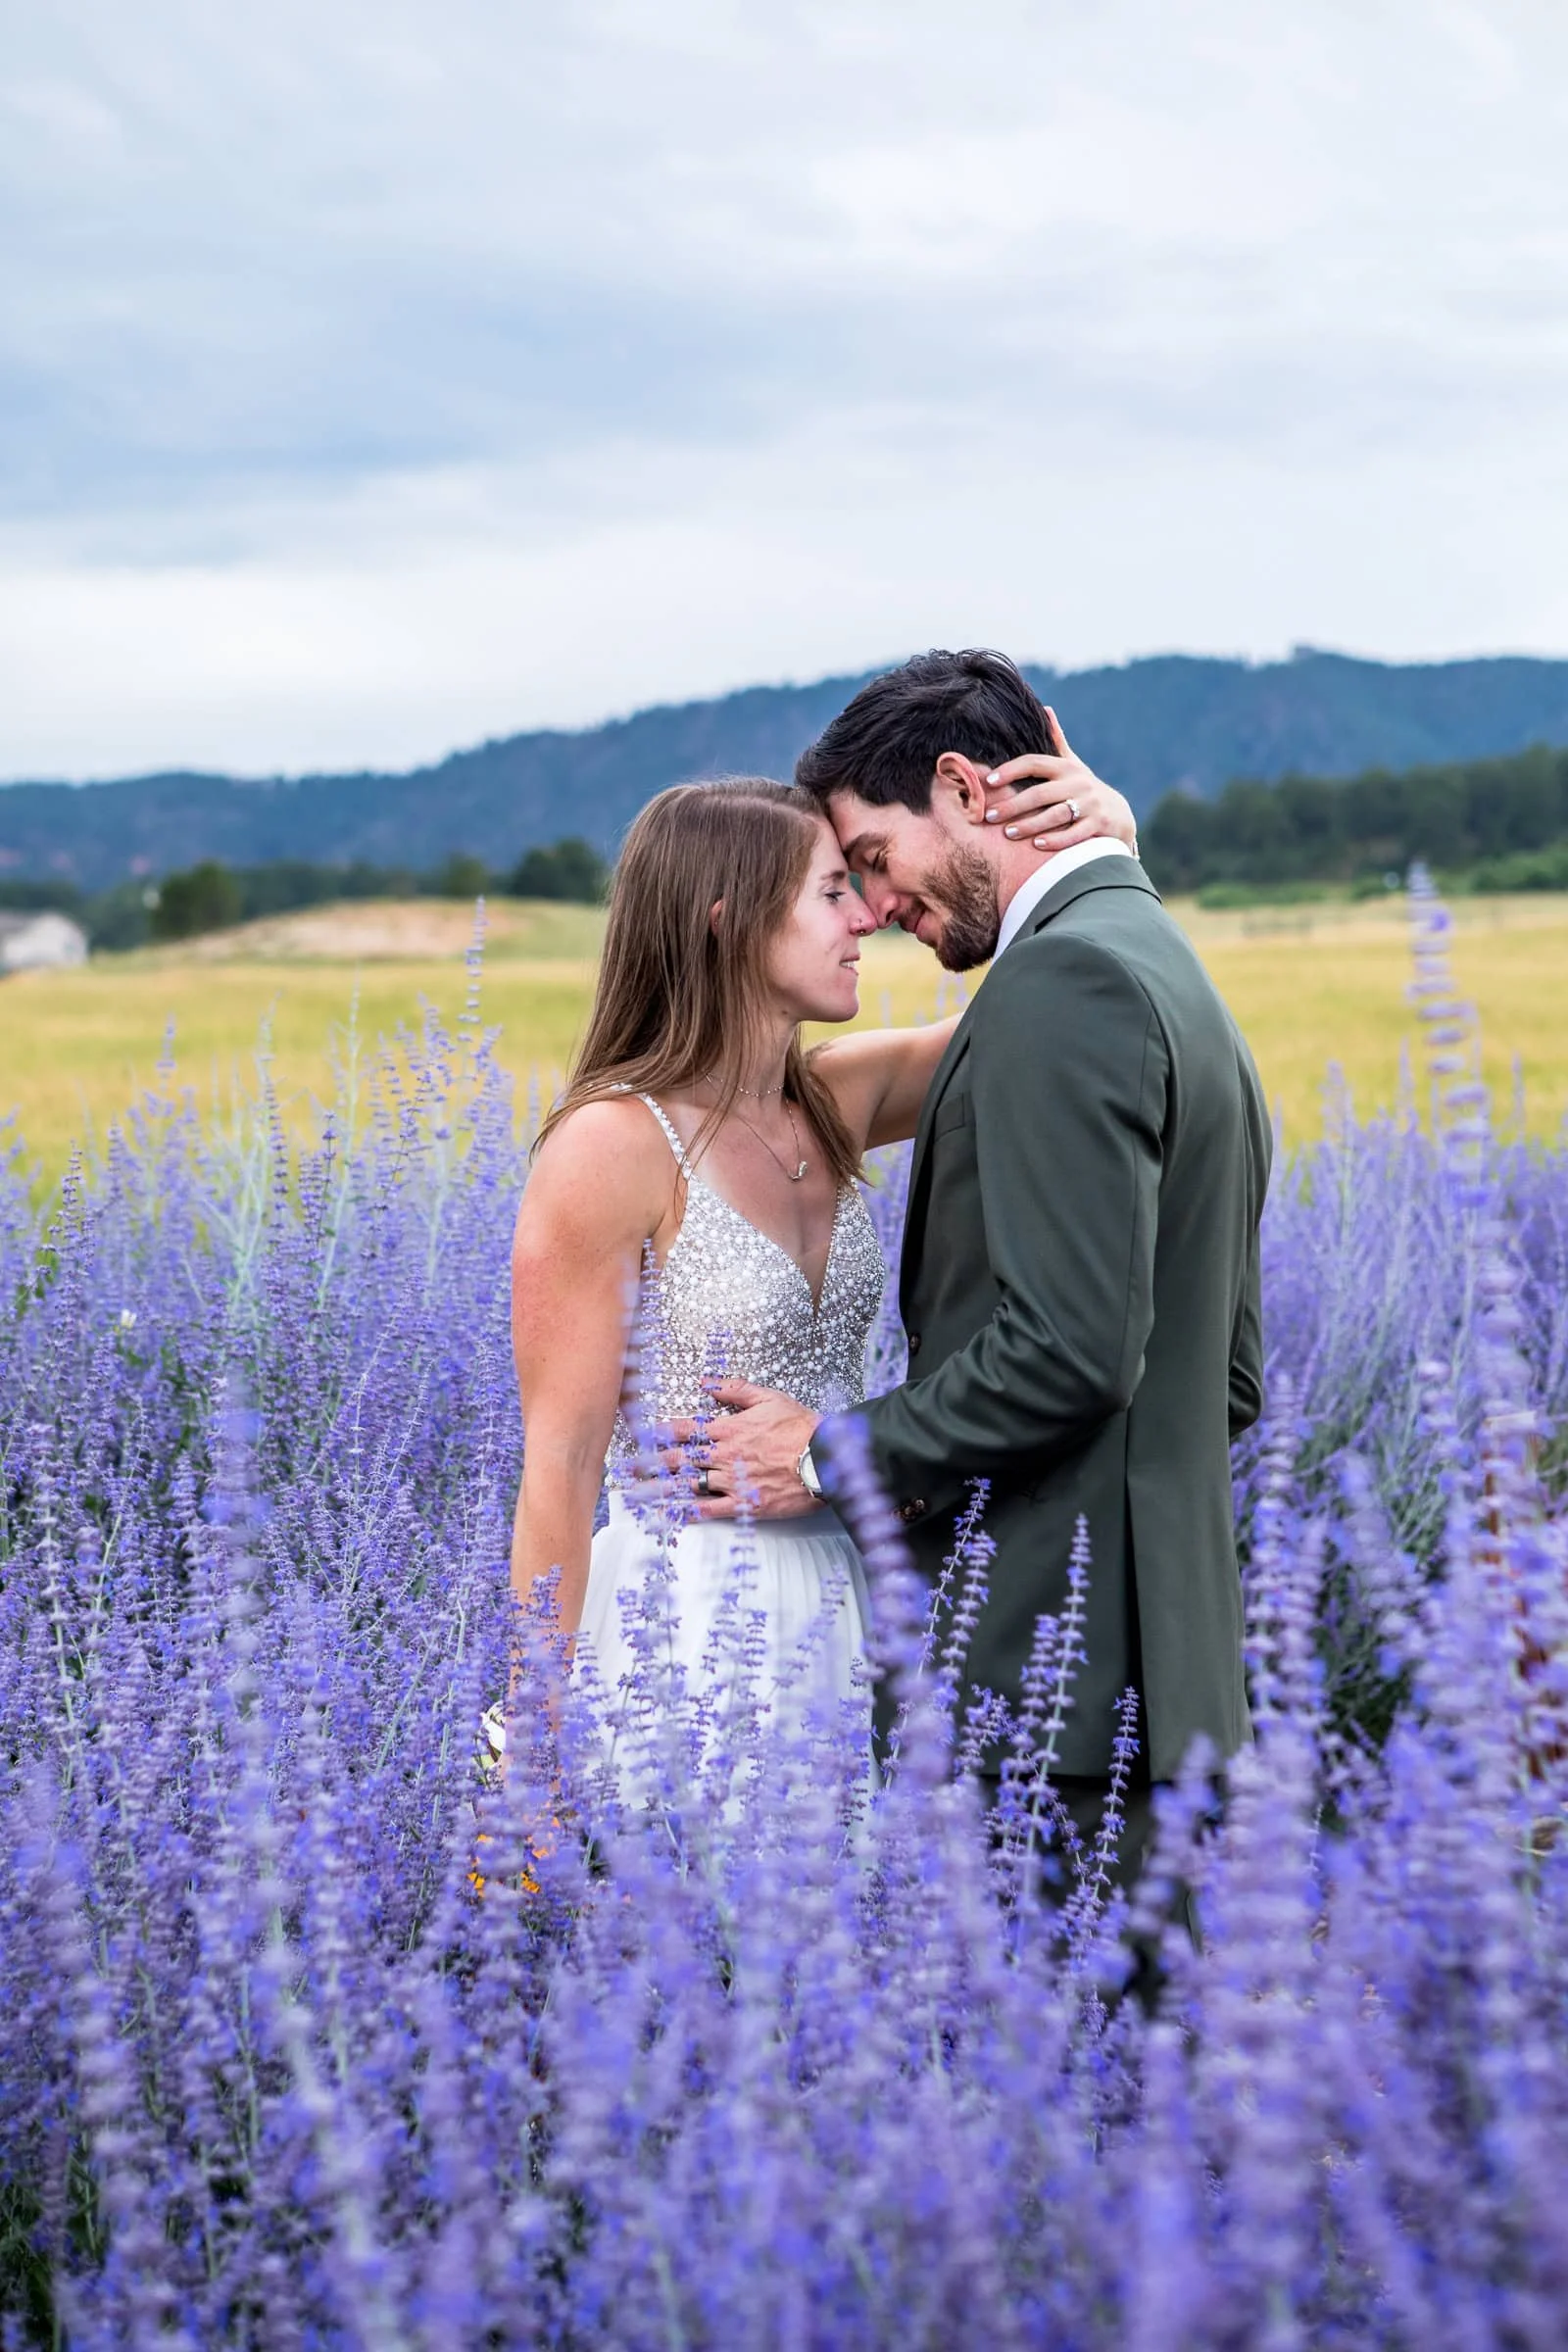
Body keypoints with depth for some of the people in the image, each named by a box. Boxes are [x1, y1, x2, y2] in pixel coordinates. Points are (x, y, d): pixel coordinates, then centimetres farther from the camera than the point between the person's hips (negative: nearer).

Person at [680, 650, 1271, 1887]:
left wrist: (839, 1454, -9)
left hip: (1045, 1684, -10)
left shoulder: (1063, 977, -13)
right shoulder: (1175, 974, 19)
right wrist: (933, 1462, 17)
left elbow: (1071, 1344, -22)